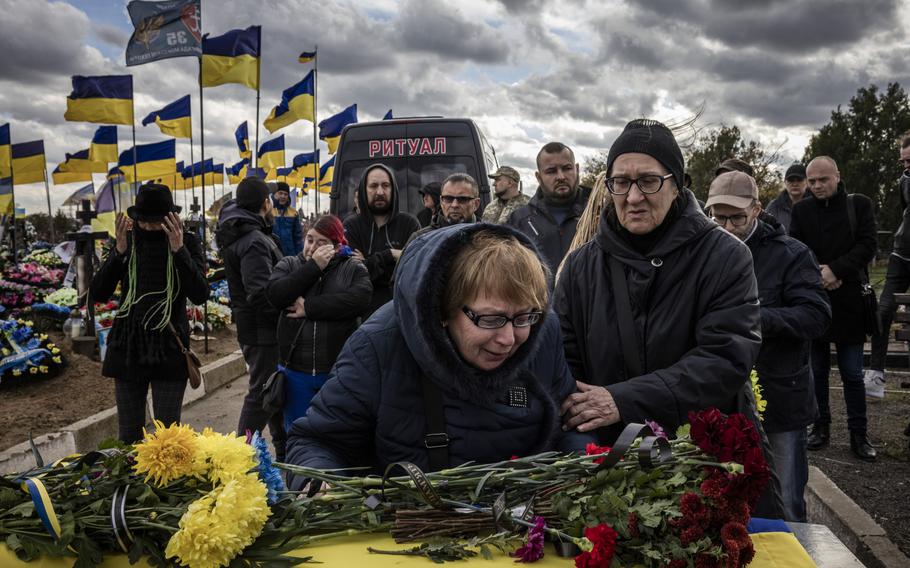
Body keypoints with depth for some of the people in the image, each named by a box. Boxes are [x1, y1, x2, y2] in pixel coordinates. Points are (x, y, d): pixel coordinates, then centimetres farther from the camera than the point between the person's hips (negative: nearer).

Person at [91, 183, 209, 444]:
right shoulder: (129, 240, 2)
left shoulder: (187, 242, -4)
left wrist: (179, 250, -24)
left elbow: (200, 295, -15)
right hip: (128, 347, 3)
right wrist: (119, 252, -16)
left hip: (169, 350, -2)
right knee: (128, 435, 10)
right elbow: (98, 294, -4)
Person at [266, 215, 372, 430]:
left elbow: (360, 298, -18)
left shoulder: (353, 269, 2)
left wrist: (310, 307, -16)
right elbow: (275, 294, -10)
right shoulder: (289, 264, 8)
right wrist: (313, 266, -12)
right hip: (297, 372, 2)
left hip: (339, 373, -2)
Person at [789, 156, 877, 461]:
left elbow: (867, 246, -5)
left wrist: (835, 270, -17)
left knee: (852, 374, 3)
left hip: (847, 302, -1)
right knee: (817, 371, 9)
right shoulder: (801, 210, 7)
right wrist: (819, 276, -14)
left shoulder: (859, 205, 3)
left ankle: (858, 434, 12)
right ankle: (821, 426, 21)